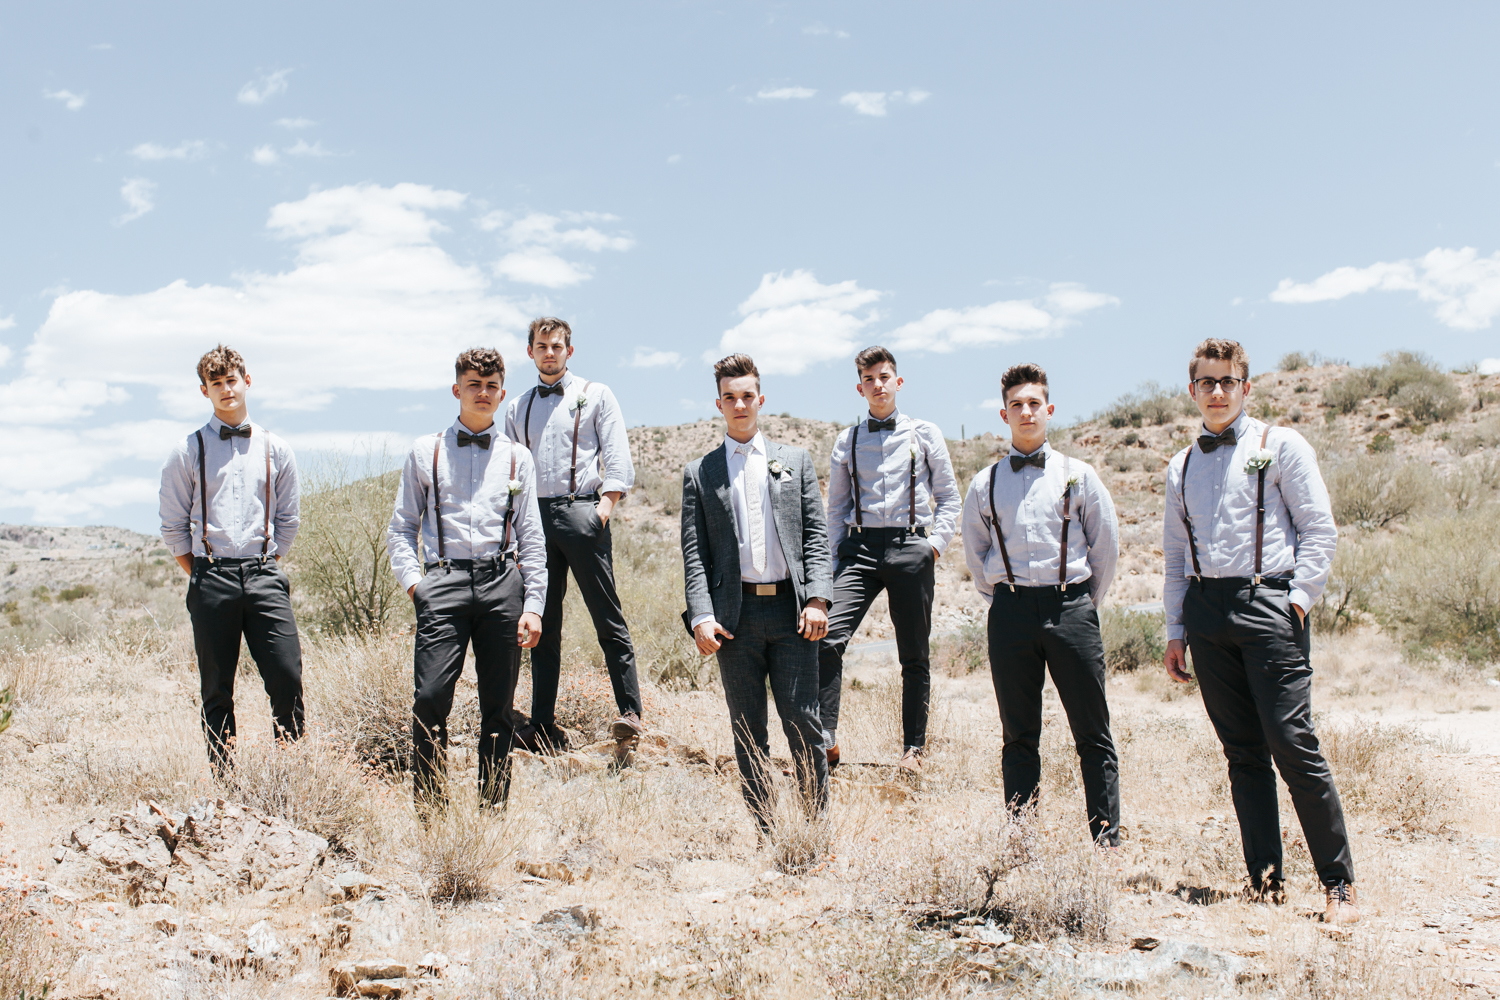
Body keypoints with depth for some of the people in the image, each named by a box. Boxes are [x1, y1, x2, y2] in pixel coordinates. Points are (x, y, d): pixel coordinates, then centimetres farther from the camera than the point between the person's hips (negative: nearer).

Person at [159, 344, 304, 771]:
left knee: (288, 678, -9)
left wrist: (265, 568, 11)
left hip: (264, 577, 1)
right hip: (211, 579, -1)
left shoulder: (274, 450, 10)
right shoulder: (189, 451, 5)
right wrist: (203, 577, 6)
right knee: (217, 689, 3)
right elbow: (173, 527, 8)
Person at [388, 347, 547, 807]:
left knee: (498, 705, 3)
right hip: (444, 582, -1)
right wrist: (413, 582, -3)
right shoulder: (426, 452, 12)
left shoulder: (517, 457, 14)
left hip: (502, 583, 1)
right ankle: (427, 806, -1)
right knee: (431, 696, -13)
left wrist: (533, 605, 5)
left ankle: (494, 808, 13)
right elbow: (400, 529, 12)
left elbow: (531, 538, 13)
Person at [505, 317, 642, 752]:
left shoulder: (595, 395, 9)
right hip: (536, 516, 4)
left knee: (608, 618, -5)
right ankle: (544, 725, 7)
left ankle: (630, 712, -4)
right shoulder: (518, 408, 20)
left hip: (581, 511, -4)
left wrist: (606, 504, -13)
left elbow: (616, 454, 0)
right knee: (542, 625, 4)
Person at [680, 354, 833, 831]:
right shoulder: (699, 473, 10)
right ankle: (762, 831, 14)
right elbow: (694, 553, 4)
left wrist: (817, 599, -6)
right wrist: (701, 617, -8)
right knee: (748, 732, 6)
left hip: (791, 610, 0)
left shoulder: (795, 461, 13)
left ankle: (819, 823, 10)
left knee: (802, 722, -1)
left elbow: (816, 536, 7)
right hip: (735, 615, 0)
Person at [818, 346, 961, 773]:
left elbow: (949, 498, 10)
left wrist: (935, 543, -4)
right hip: (860, 548, 1)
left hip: (910, 547, -1)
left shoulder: (925, 435, 9)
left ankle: (913, 748, 15)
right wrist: (834, 561, 6)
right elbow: (836, 506, 15)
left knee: (914, 656, 5)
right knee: (829, 637, -18)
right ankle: (826, 740, -15)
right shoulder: (847, 442, 12)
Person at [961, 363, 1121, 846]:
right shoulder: (985, 484, 7)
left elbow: (1107, 544, 10)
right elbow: (974, 552, 18)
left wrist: (1084, 604, 11)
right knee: (1019, 736, 6)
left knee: (1093, 734, 1)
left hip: (1070, 609, -1)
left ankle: (1108, 840, 7)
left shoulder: (1078, 475, 4)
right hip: (1011, 613, 1)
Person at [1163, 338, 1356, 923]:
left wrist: (1297, 598, -9)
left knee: (1293, 746, -10)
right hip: (1205, 611, 5)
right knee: (1243, 752, 6)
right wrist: (1175, 630, 14)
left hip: (1266, 604, -4)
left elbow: (1320, 530, 0)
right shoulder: (1182, 467, 17)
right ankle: (1265, 879, 11)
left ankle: (1339, 884, -1)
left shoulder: (1279, 446, 4)